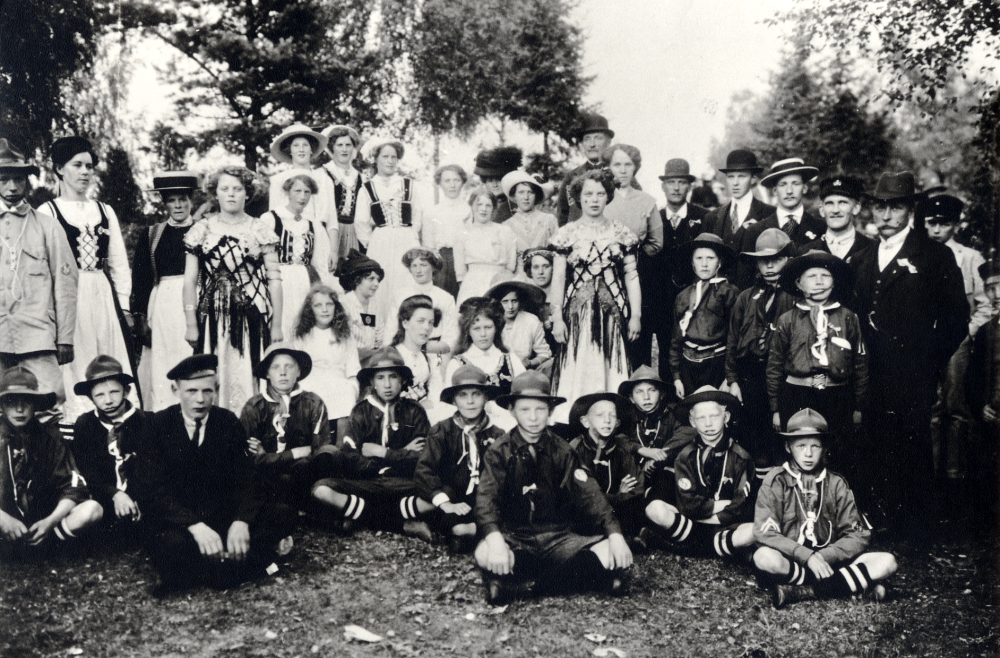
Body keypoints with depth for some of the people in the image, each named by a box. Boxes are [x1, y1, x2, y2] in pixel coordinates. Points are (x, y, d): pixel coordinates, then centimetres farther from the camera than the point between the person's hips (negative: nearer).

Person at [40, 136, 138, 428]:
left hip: (104, 296, 4)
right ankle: (73, 421, 3)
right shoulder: (47, 212, 3)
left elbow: (119, 264, 16)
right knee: (72, 366, -4)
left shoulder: (105, 212, 15)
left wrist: (123, 306, 8)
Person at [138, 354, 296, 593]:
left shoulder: (228, 422, 3)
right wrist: (195, 526, -31)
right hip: (176, 521, -3)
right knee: (173, 544, -39)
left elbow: (246, 479, -1)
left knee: (283, 515, -19)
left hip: (223, 515, 4)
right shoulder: (158, 426, -5)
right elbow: (154, 490, -14)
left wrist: (241, 522, -23)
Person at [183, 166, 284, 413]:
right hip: (212, 316, 1)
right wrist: (191, 325, -1)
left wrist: (277, 324, 0)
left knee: (249, 378, -4)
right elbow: (189, 281, 6)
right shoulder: (202, 230, 8)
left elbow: (274, 280, 5)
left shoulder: (260, 230, 6)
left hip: (252, 317, -1)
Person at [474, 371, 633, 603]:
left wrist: (615, 534, -18)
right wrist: (494, 539, -33)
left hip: (558, 538, 3)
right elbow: (487, 498, -12)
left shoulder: (562, 451, 8)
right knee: (484, 555, -36)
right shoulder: (499, 452, 1)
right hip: (515, 540, -3)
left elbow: (587, 494, -2)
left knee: (617, 555, -23)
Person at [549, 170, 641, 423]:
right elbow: (558, 278, 3)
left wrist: (636, 315, 2)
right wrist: (557, 318, -4)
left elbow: (632, 276, 8)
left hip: (613, 312, 1)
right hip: (577, 310, -1)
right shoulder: (567, 234, 4)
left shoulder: (621, 234, 8)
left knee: (612, 370, 1)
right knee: (577, 371, -3)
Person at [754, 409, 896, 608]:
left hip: (829, 561, 3)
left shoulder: (836, 483, 8)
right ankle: (859, 584, -24)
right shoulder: (776, 481, 0)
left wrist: (824, 557, -15)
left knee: (887, 562, -17)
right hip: (790, 561, -3)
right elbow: (765, 533, -12)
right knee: (764, 557, -36)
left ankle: (801, 591, -25)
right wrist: (807, 556, -22)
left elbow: (858, 536, 1)